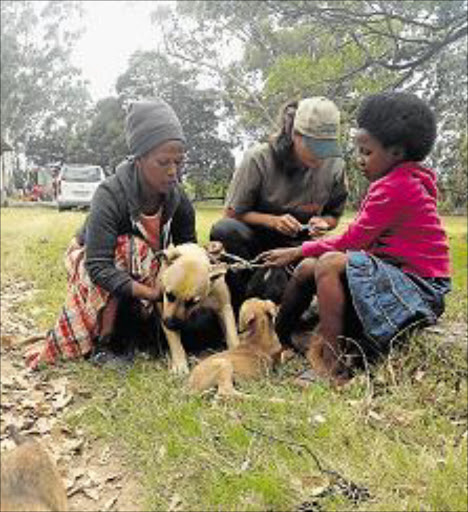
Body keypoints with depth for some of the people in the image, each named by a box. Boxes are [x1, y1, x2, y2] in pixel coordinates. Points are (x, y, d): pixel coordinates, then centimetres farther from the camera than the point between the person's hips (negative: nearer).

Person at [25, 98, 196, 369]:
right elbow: (98, 265, -39)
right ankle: (101, 343, -27)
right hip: (89, 260, -4)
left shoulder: (178, 199, -19)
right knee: (126, 249, -37)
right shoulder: (111, 194, -33)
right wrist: (151, 292, -50)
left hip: (148, 269, 5)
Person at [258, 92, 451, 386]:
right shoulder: (403, 182, 14)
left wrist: (299, 251, -6)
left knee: (331, 262, -28)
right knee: (308, 267, 3)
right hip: (396, 273, 10)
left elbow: (352, 242, -17)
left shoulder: (395, 187, -17)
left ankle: (332, 367, -23)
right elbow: (361, 240, 7)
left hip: (418, 289, -10)